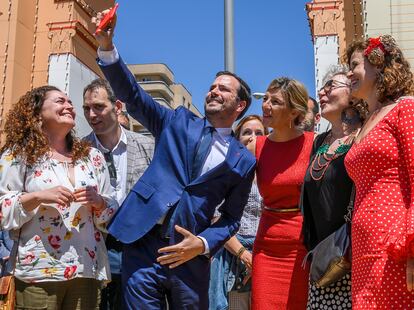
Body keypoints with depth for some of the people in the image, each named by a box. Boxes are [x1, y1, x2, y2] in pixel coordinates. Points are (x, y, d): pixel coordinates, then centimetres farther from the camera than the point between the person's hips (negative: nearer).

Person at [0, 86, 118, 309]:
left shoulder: (92, 156, 13)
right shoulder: (19, 154, 3)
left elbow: (111, 215, 15)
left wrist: (98, 202, -6)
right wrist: (37, 197, -15)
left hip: (87, 269, 4)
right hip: (38, 270, -3)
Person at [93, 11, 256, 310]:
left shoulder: (244, 160, 6)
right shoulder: (178, 122, 9)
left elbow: (231, 218, 7)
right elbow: (133, 96, -1)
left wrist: (203, 244, -11)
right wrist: (107, 47, -13)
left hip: (191, 257, 0)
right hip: (143, 247, 0)